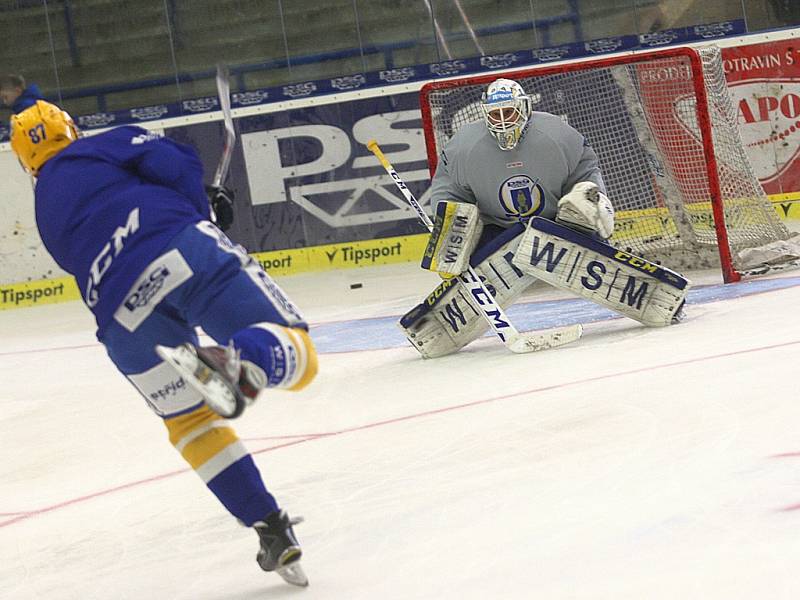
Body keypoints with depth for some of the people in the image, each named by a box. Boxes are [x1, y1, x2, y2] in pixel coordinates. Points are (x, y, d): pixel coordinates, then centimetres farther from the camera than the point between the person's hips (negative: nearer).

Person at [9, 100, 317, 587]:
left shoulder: (47, 218, 35)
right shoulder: (99, 148, 23)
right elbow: (175, 162, 5)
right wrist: (200, 212, 22)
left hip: (123, 314, 3)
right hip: (185, 250, -3)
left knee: (190, 421, 19)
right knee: (294, 353, -2)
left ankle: (269, 526, 7)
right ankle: (237, 362, -37)